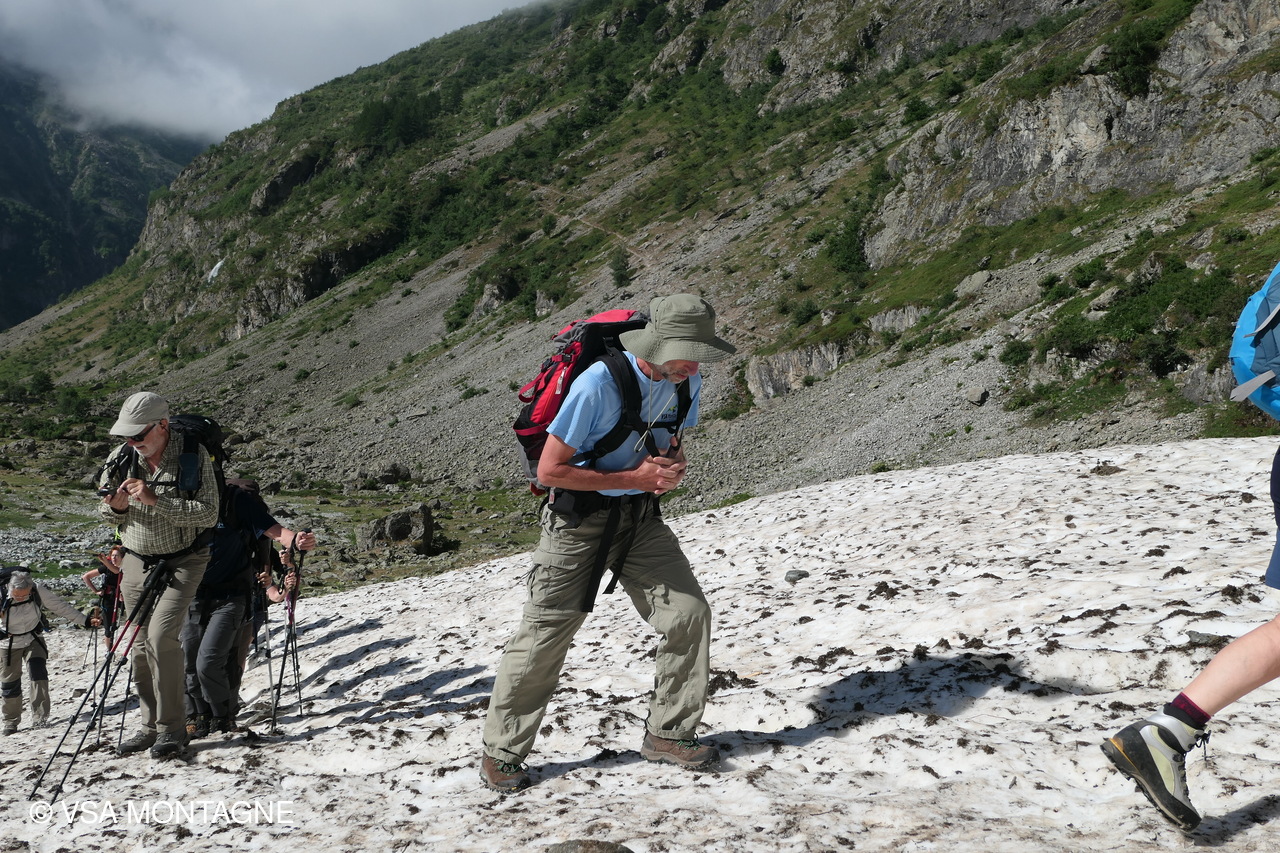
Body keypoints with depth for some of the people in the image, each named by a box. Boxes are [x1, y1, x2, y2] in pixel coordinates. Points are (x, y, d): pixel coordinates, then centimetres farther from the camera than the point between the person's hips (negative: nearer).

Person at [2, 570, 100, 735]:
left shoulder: (38, 591, -21)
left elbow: (61, 606, -14)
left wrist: (85, 621, -17)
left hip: (33, 639, 1)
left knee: (38, 672, -17)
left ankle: (40, 716, -11)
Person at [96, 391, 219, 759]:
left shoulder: (194, 456, -15)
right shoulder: (121, 459, -3)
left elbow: (208, 514, -21)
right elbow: (106, 513, 10)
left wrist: (156, 499, -28)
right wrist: (117, 507, -14)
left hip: (182, 562, -5)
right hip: (136, 563, 5)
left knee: (161, 637, -19)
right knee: (140, 647, 8)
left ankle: (173, 728, -6)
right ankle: (151, 726, 22)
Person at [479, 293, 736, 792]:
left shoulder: (685, 382, -4)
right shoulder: (599, 383, -25)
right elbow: (550, 470, -22)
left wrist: (672, 466, -9)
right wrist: (635, 478, -21)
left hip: (641, 517, 6)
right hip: (579, 516, -6)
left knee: (689, 612, -5)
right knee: (545, 634, -1)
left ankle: (667, 734, 13)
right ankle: (501, 753, 16)